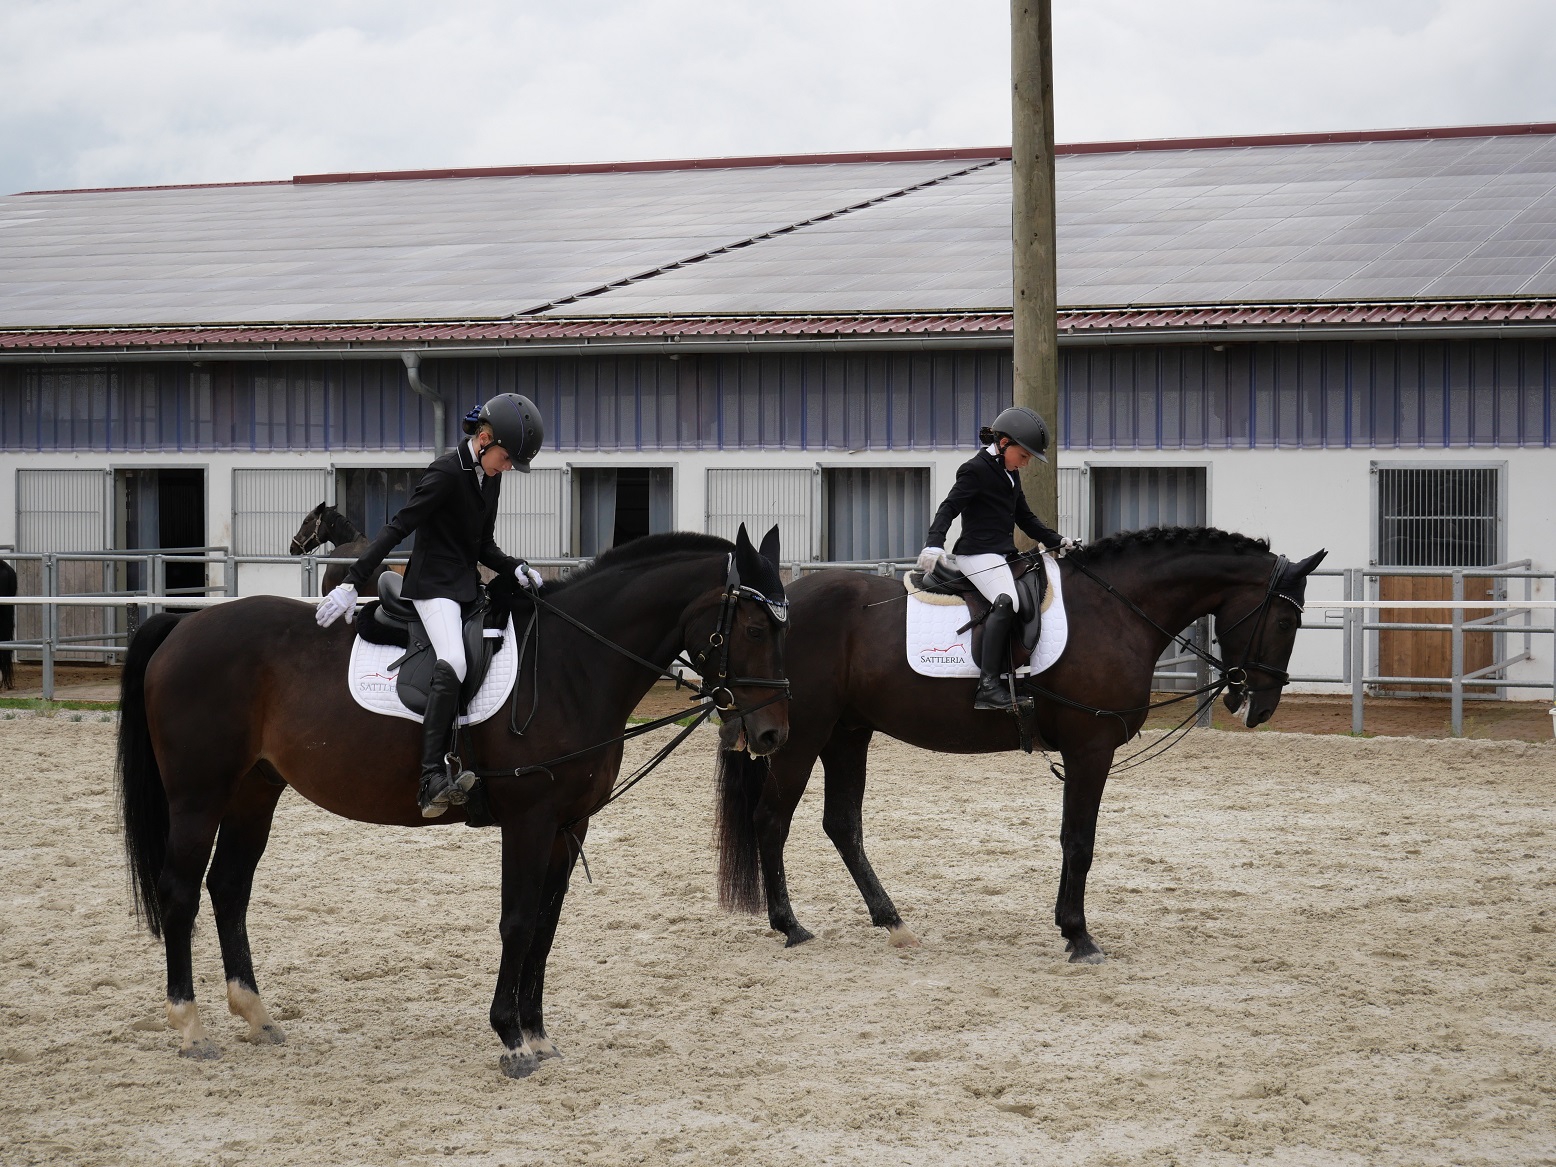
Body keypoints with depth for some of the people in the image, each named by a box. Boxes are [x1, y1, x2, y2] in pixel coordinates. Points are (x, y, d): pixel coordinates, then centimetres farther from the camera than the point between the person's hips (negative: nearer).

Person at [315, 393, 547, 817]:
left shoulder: (490, 478, 12)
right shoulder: (447, 472, -14)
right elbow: (397, 528, -17)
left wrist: (515, 569, -1)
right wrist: (352, 584, -22)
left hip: (468, 586, 10)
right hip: (434, 584, -10)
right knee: (452, 664, -30)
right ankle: (432, 777, -36)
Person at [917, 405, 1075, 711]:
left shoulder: (1010, 474, 20)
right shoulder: (975, 470, -8)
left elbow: (1024, 517, 27)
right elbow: (949, 507, -16)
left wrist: (1056, 540, 16)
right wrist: (934, 544, -31)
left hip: (1003, 554, 10)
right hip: (978, 554, -10)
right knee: (1006, 601, -31)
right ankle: (988, 686, -37)